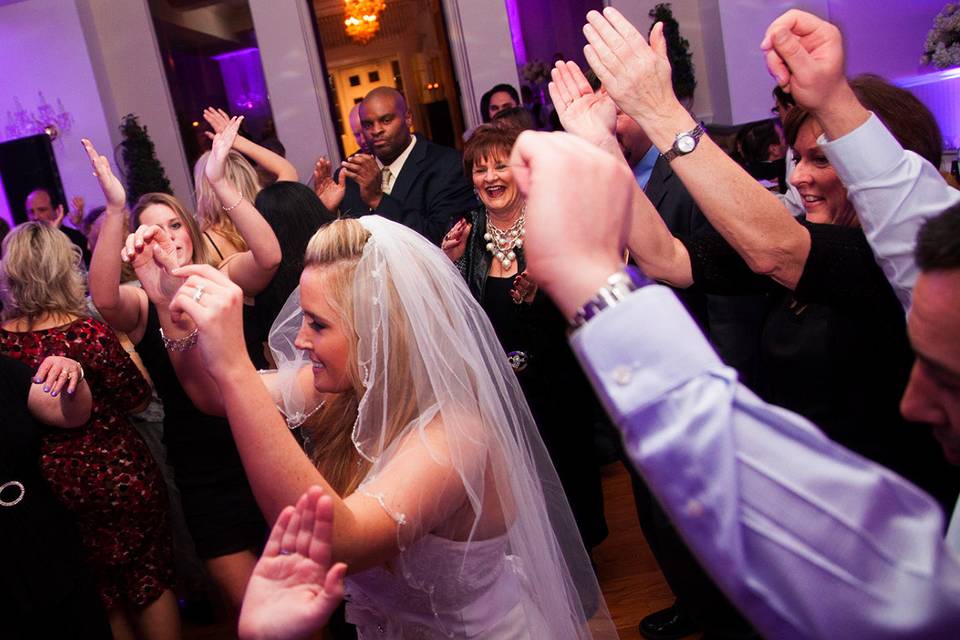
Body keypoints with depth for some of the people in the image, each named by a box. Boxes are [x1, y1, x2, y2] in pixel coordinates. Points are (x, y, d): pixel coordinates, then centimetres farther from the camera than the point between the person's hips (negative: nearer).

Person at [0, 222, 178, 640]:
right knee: (150, 580, 17)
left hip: (52, 490, 4)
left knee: (100, 595, 22)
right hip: (119, 477, -4)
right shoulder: (87, 333, -23)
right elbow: (137, 399, -11)